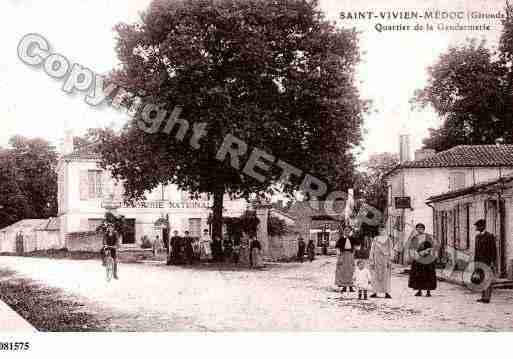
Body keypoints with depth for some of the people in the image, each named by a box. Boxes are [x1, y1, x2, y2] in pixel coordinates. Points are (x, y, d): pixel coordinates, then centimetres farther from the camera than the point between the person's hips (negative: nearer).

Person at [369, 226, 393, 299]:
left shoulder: (388, 239, 4)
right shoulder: (375, 239, 5)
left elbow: (390, 251, 3)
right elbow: (372, 250, 5)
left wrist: (389, 261, -3)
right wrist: (371, 261, 0)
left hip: (385, 259, -1)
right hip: (377, 259, 1)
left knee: (386, 276, -2)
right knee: (375, 276, 1)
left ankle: (387, 292, 1)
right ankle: (375, 292, 5)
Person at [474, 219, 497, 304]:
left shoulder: (490, 236, -10)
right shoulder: (477, 236, 12)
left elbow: (494, 250, -11)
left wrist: (493, 262, -15)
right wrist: (475, 261, 15)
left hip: (488, 261, -7)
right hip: (480, 261, 7)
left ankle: (487, 298, -4)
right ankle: (483, 297, 11)